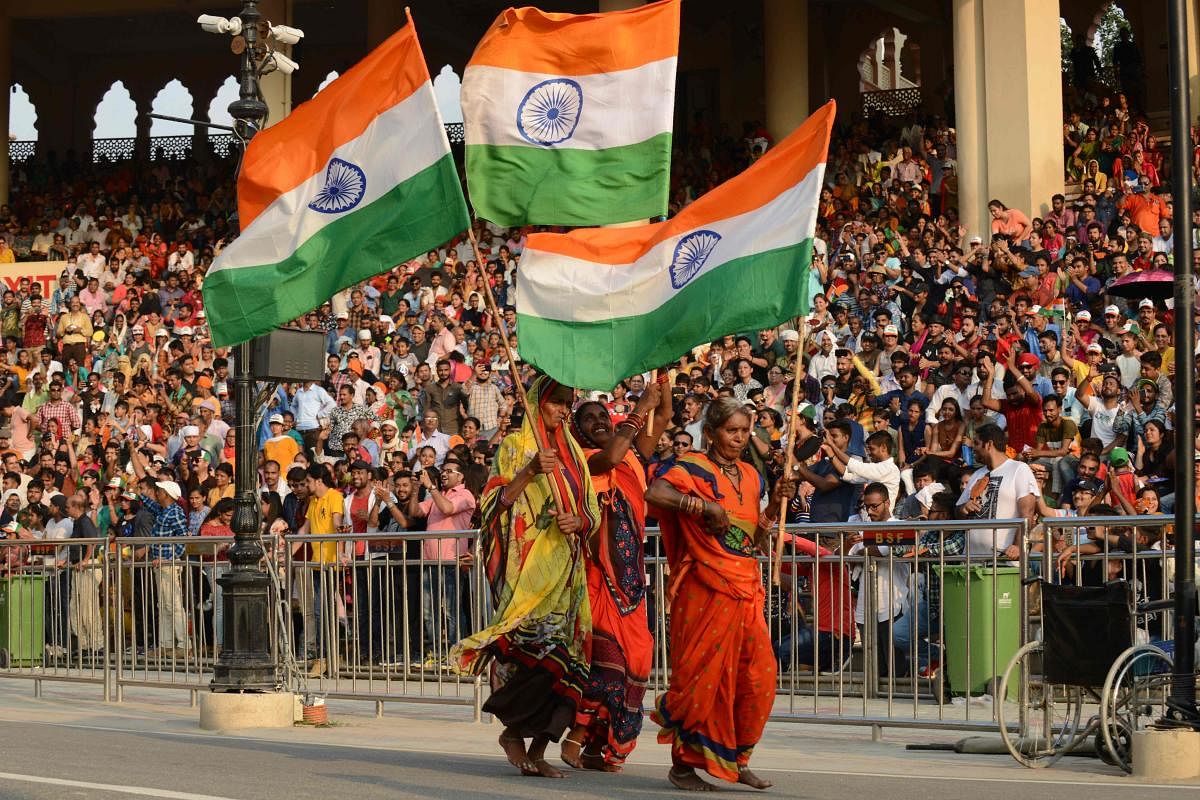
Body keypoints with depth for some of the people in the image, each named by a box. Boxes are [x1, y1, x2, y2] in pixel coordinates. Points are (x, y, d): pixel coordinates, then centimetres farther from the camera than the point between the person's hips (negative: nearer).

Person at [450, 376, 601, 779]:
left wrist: (577, 522, -5)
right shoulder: (516, 445, 4)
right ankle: (513, 731, -1)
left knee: (562, 656, -3)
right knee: (530, 649, -19)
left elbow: (592, 512, 18)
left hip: (566, 569, 5)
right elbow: (494, 503, -5)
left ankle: (537, 750, 1)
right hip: (527, 564, -5)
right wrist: (529, 472, -18)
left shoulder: (573, 453, 19)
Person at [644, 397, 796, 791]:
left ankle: (735, 760, 14)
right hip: (706, 588, -6)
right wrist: (704, 506, -24)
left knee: (759, 675, 2)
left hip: (746, 589, 6)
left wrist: (775, 505, 4)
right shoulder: (693, 468, -4)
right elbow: (654, 493, -25)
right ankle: (683, 763, 8)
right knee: (702, 674, -3)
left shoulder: (750, 476, 15)